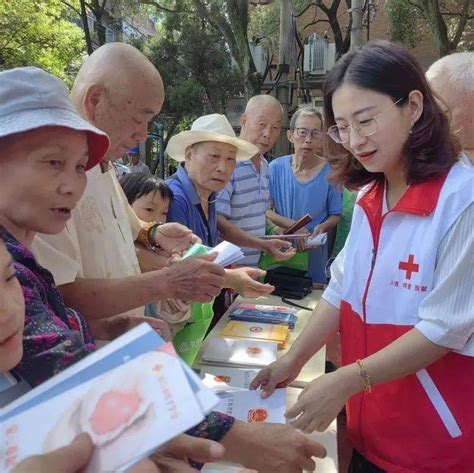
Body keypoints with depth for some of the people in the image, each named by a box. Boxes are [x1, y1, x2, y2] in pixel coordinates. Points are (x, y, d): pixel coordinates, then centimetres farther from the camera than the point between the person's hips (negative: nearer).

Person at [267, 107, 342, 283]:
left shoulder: (329, 173, -7)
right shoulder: (276, 167, -6)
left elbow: (335, 215, 1)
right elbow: (265, 210, -5)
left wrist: (323, 227, -20)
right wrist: (291, 225, -19)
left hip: (314, 253, 0)